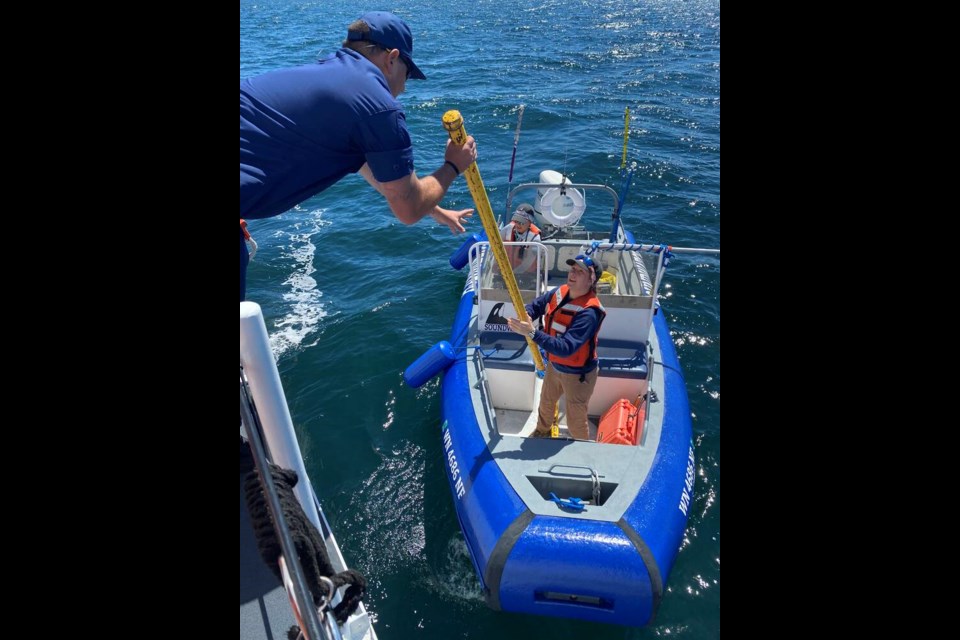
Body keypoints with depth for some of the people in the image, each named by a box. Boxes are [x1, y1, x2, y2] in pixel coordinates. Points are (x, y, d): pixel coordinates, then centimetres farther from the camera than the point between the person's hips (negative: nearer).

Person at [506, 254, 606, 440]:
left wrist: (532, 332, -46)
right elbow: (536, 306, 6)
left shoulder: (589, 312, -34)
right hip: (554, 365, 8)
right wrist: (526, 316, -18)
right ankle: (542, 432, 61)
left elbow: (566, 349, -40)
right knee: (545, 403, 31)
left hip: (577, 374, -8)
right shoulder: (560, 292, -10)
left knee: (576, 422, 11)